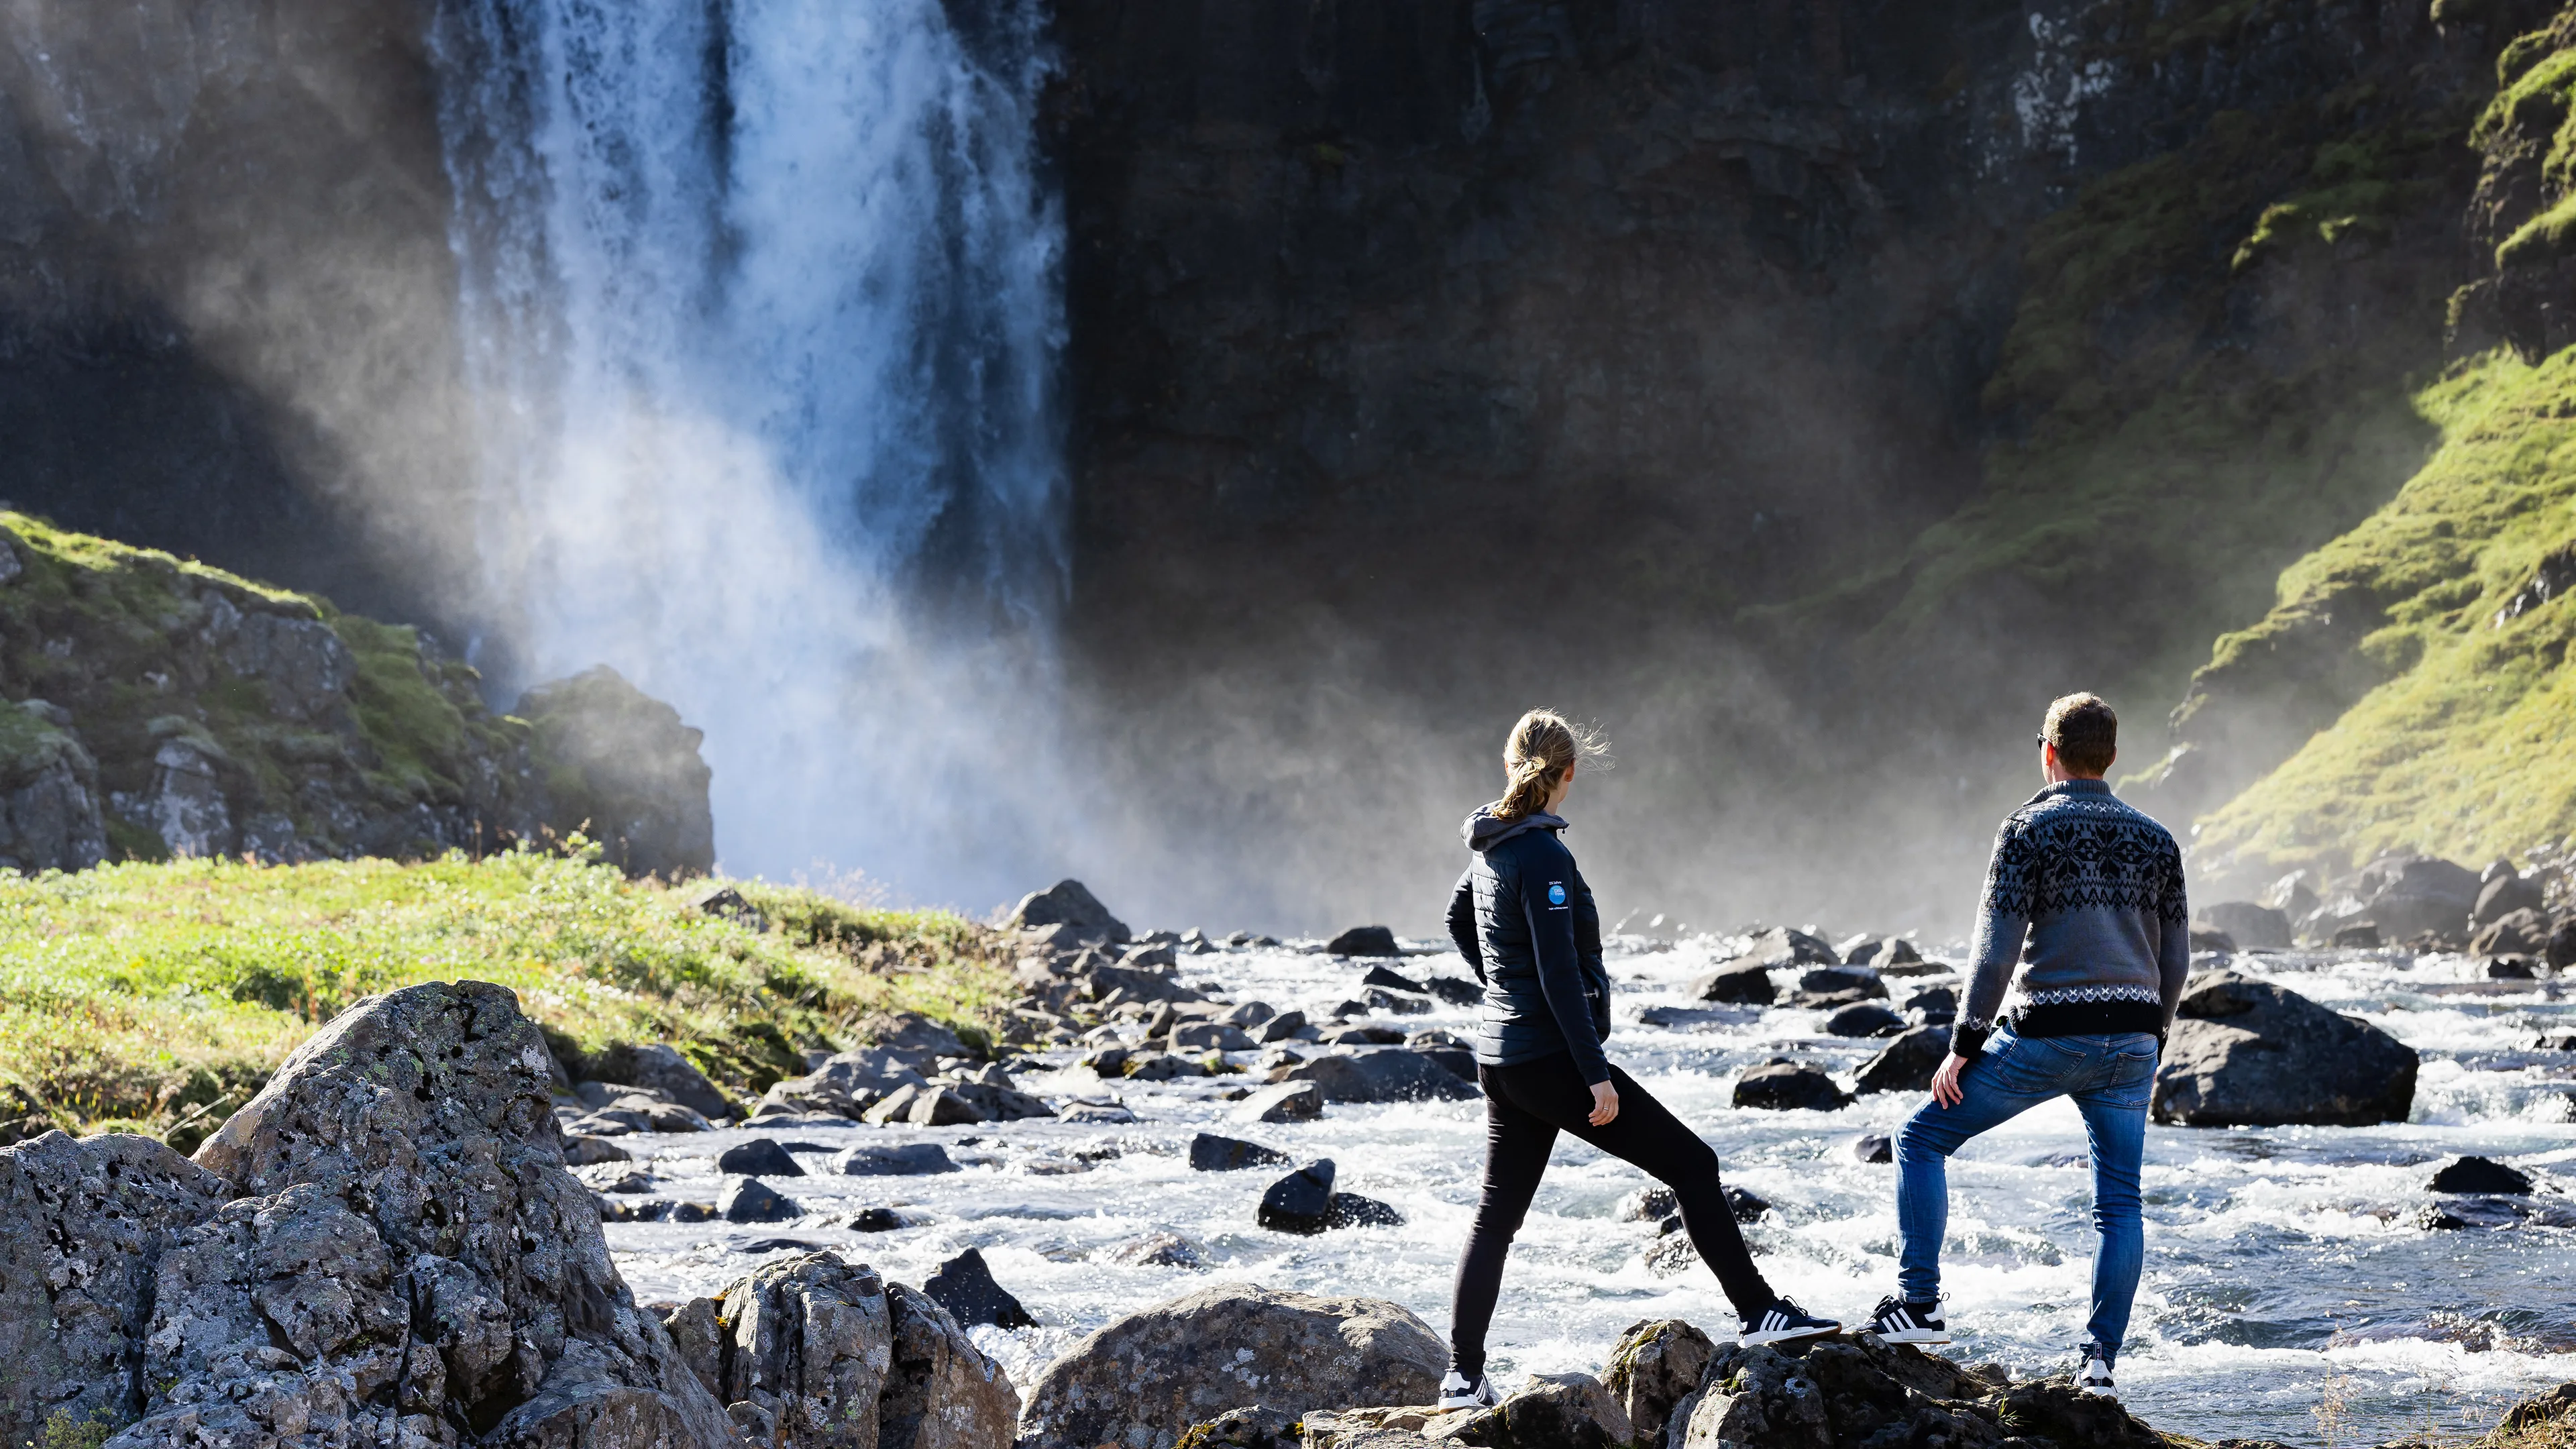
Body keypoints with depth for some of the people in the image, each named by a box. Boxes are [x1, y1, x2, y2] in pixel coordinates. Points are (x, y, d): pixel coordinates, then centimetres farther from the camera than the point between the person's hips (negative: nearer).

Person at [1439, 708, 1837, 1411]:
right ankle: (1760, 1312, -3)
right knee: (1692, 1165, -2)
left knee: (1497, 1213, 12)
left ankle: (1462, 1375, 11)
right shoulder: (1542, 855, -17)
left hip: (1501, 1056, 9)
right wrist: (1595, 1074, -19)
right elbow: (1561, 975, -20)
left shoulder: (1492, 845, 9)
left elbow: (1458, 919, 30)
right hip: (1549, 1057, -9)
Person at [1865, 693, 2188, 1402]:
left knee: (1923, 1139, 8)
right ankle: (2100, 1362, 3)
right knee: (2118, 1201, 9)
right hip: (2131, 1040, 5)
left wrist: (1964, 1045, -4)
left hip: (2048, 1036, -5)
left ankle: (1919, 1305, 1)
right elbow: (2176, 958, 13)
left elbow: (1997, 948, -9)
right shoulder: (2155, 841, 11)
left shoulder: (2029, 830, -3)